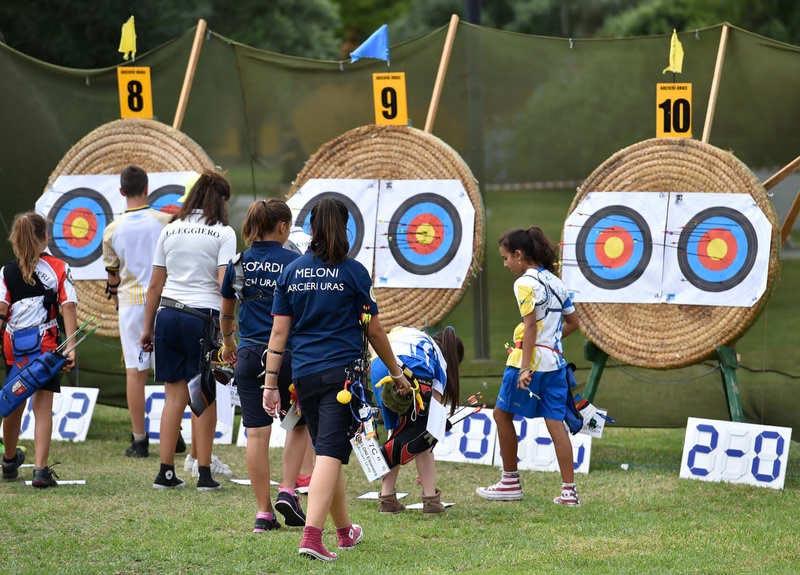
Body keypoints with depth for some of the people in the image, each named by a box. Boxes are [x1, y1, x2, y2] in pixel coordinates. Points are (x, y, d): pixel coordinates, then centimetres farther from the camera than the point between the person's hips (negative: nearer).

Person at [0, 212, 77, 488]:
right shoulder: (58, 268, 1)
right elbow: (69, 309, -6)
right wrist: (71, 348, -8)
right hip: (45, 345, -2)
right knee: (43, 407, -1)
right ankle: (41, 469, -13)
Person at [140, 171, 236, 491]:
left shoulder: (169, 230, 10)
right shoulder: (223, 233, -2)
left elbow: (155, 285, 12)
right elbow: (224, 285, -11)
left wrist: (148, 327, 17)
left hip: (167, 314, 4)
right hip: (203, 317, -4)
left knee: (174, 395, 8)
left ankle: (166, 473, 5)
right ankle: (204, 474, 4)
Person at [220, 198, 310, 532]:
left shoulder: (238, 264, 6)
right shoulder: (294, 263, -6)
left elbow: (226, 312, 19)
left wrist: (228, 342, 37)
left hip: (249, 354, 3)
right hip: (286, 353, -3)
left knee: (256, 433, 3)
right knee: (300, 423, 17)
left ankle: (263, 512, 4)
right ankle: (287, 491, 4)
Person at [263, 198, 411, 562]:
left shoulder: (291, 272, 7)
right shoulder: (353, 273, -3)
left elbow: (279, 332, 5)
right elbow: (374, 330, 4)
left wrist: (271, 383, 8)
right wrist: (396, 373, 16)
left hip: (305, 375, 4)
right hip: (342, 373, -4)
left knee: (328, 452, 18)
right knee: (330, 453, -11)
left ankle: (344, 530, 33)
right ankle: (312, 535, -25)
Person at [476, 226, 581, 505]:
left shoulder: (525, 283, -10)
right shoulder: (556, 282, 14)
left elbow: (531, 326, -18)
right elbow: (573, 322, 19)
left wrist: (525, 368, -20)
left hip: (531, 358, -7)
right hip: (555, 360, 7)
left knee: (503, 414, 8)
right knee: (555, 421, 4)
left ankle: (511, 482, 14)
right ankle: (569, 490, -3)